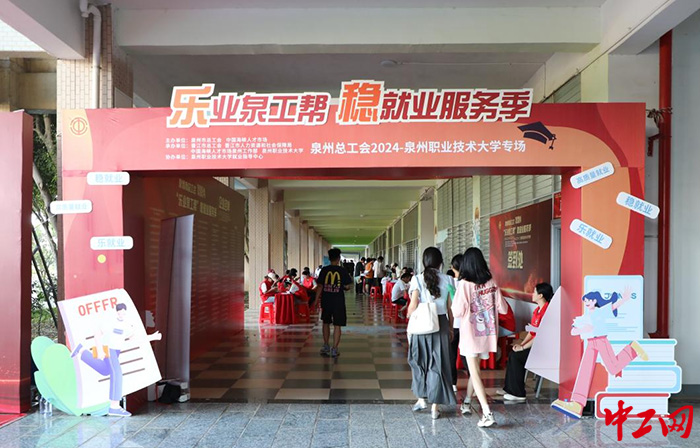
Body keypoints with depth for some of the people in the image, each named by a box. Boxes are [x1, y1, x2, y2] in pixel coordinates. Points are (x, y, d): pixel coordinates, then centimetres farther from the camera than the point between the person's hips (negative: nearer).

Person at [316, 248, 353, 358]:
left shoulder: (324, 270, -1)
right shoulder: (342, 270, -5)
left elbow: (320, 286, -2)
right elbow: (347, 286, -6)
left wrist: (316, 299, 5)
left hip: (326, 300, 2)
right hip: (338, 301, -2)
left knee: (326, 323, 19)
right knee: (337, 325, 3)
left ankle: (326, 347, 26)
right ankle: (334, 349, 2)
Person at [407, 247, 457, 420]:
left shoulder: (417, 279, -7)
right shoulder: (446, 280, -1)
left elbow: (413, 306, -12)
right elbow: (450, 308, 1)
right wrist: (450, 328, 12)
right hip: (441, 323, 1)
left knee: (419, 360, 19)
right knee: (438, 364, 8)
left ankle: (421, 398, 24)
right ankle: (435, 407, 13)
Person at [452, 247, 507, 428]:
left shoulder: (464, 284, -17)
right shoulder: (491, 283, -5)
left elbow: (457, 312, -17)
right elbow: (502, 308, 1)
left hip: (470, 333, -5)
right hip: (488, 332, 5)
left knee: (474, 373, 0)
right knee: (475, 368, 22)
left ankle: (487, 414, -6)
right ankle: (467, 402, 38)